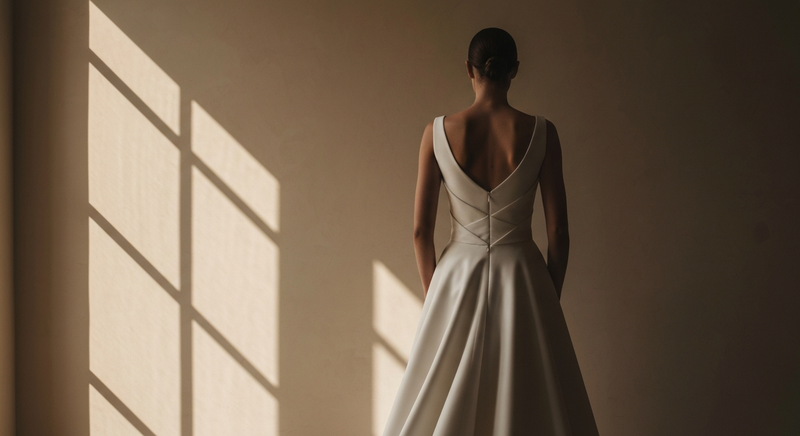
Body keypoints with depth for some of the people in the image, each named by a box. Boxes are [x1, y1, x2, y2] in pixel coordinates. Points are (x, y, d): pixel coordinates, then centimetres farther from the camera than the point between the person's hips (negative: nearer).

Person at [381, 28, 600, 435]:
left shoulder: (438, 132, -6)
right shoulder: (541, 132, -7)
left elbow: (421, 230, -3)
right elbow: (558, 230, -4)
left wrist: (435, 294, 10)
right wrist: (550, 297, 9)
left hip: (458, 276, 1)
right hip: (522, 278, 0)